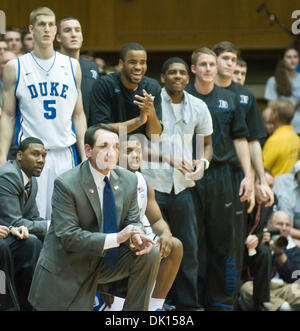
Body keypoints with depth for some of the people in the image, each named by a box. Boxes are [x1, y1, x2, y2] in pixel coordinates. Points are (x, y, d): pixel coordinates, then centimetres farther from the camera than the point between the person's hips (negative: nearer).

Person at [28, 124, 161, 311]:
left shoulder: (128, 180, -1)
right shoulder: (66, 184, -19)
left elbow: (133, 221, 6)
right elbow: (68, 236, -23)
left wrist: (135, 237, -21)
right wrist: (116, 238, -31)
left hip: (108, 259, 5)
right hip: (69, 268, -5)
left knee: (150, 253, -16)